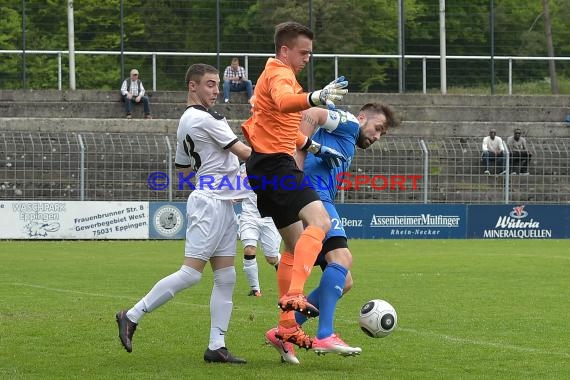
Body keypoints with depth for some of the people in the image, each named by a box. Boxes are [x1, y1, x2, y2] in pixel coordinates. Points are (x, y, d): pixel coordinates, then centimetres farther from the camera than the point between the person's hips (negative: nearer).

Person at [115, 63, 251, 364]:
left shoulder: (185, 123, 17)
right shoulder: (205, 119, -13)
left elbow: (185, 169, 25)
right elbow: (244, 153, -10)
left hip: (222, 205, 10)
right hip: (211, 202, -10)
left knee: (226, 277, 5)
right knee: (190, 273, -11)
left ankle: (217, 346, 3)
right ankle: (133, 316, -5)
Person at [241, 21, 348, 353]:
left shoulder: (278, 74, 24)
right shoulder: (280, 74, -10)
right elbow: (284, 101, -36)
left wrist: (315, 148, 23)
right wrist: (315, 98, -55)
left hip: (267, 165, 11)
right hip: (275, 163, -11)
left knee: (296, 245, 14)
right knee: (319, 221, -25)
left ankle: (287, 326, 15)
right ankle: (294, 295, -37)